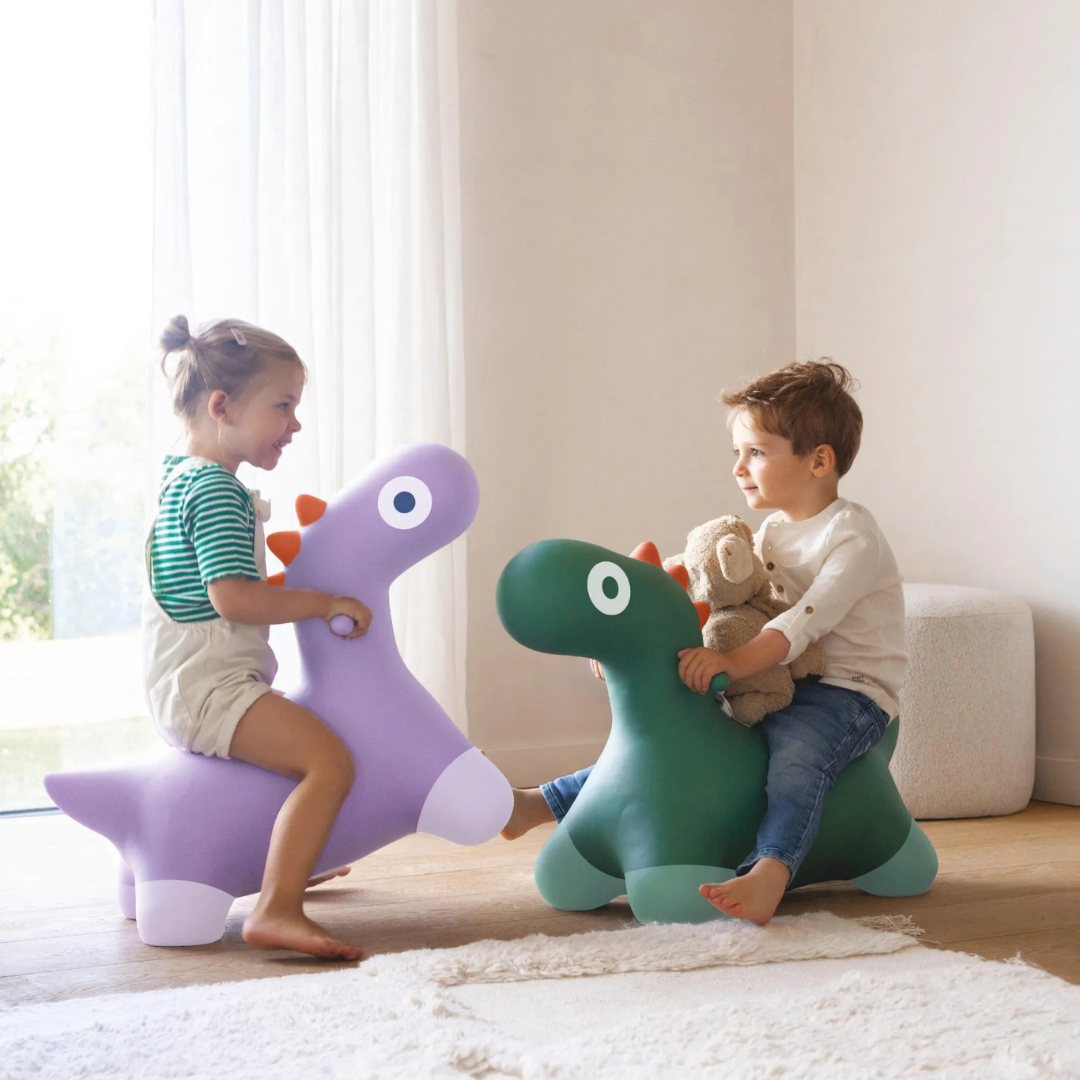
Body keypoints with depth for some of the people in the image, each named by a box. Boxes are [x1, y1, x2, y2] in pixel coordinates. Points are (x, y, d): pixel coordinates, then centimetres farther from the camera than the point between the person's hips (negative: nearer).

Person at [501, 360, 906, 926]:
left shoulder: (851, 535, -13)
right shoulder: (771, 532, 13)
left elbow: (806, 621, -28)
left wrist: (733, 663, -41)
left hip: (849, 692, -8)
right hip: (781, 686, 8)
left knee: (796, 748, -38)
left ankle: (768, 874, -59)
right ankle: (542, 803, 8)